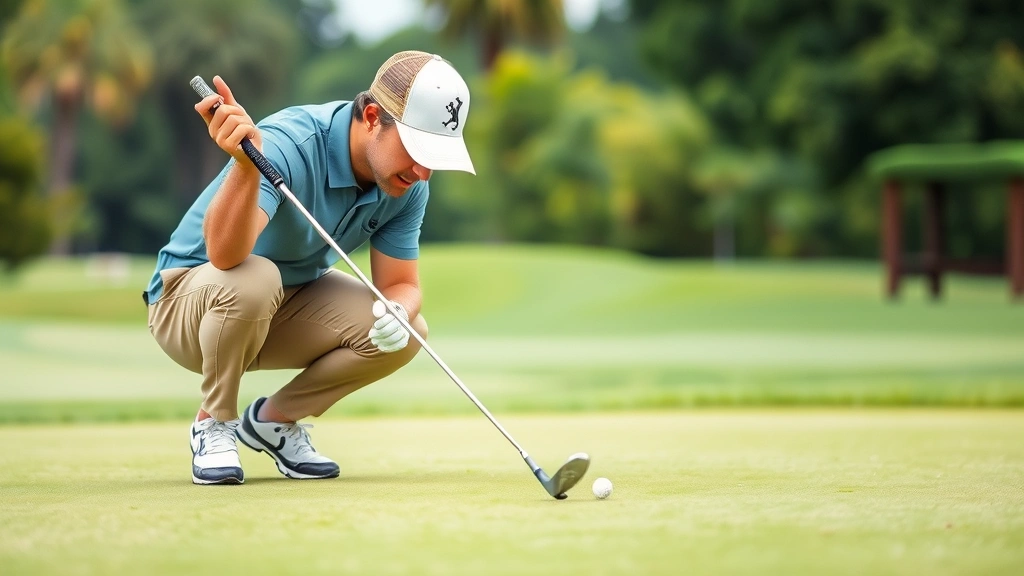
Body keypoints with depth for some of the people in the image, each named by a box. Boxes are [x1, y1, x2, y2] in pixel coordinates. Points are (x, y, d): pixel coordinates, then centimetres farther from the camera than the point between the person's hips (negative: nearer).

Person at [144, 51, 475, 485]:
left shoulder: (409, 187, -12)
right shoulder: (289, 143, -33)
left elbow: (401, 284, -5)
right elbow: (225, 253, -46)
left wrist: (398, 314, -29)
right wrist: (246, 164, -63)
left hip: (287, 308, 6)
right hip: (189, 297, -6)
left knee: (407, 332, -16)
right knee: (252, 278, -39)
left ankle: (273, 419, 7)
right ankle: (214, 424, -11)